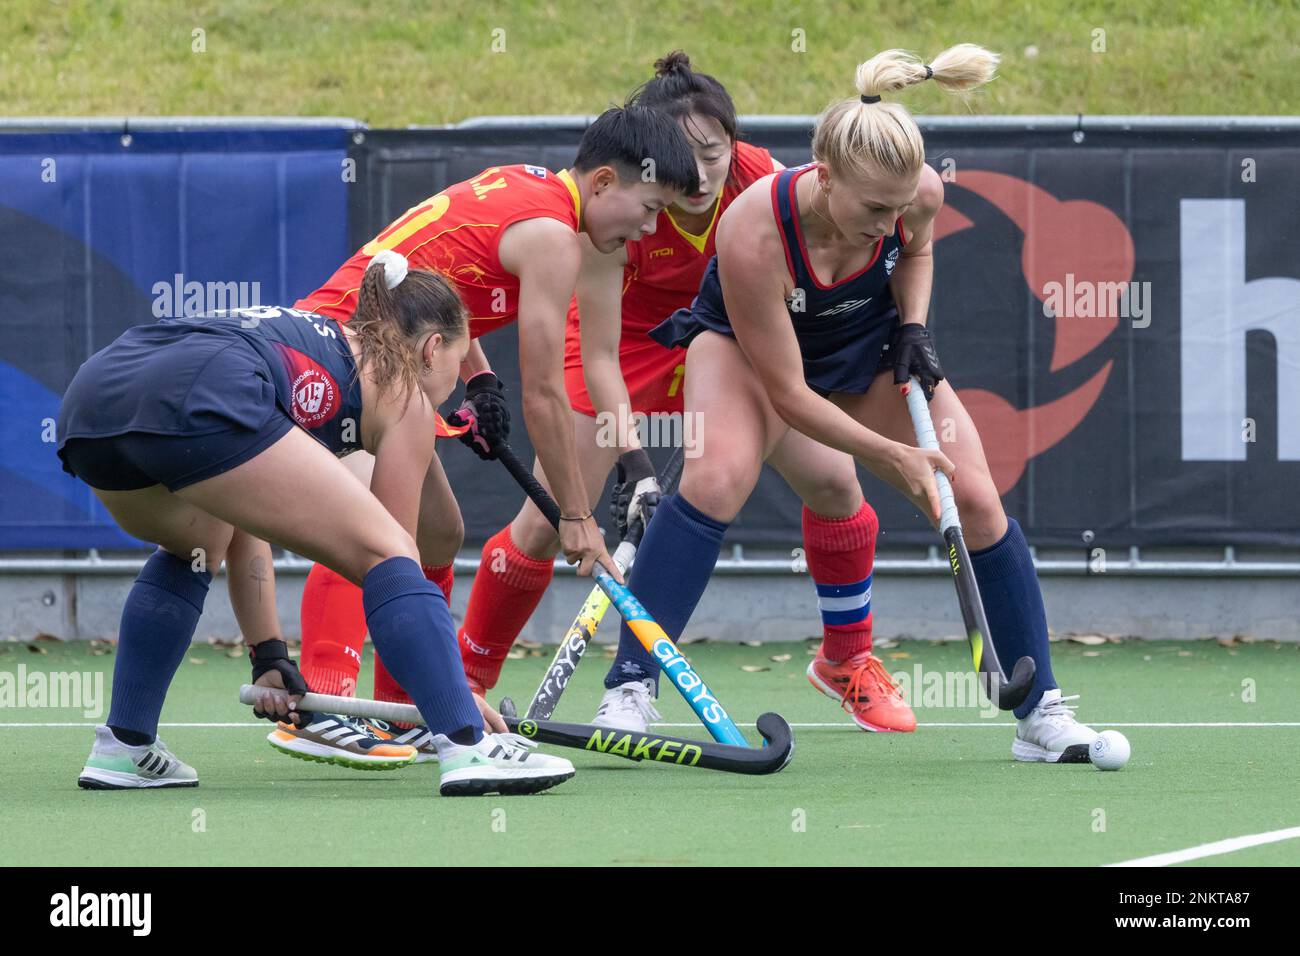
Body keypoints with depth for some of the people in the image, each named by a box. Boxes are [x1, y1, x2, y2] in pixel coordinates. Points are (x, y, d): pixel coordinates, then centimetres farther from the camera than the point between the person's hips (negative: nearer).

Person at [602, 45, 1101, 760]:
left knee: (975, 500, -9)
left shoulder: (919, 193, -28)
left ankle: (1041, 714, 4)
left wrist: (914, 329, -14)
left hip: (868, 339, 4)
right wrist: (891, 455, -32)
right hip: (748, 342, -4)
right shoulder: (753, 234, -41)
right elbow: (787, 392, -30)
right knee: (717, 478, -33)